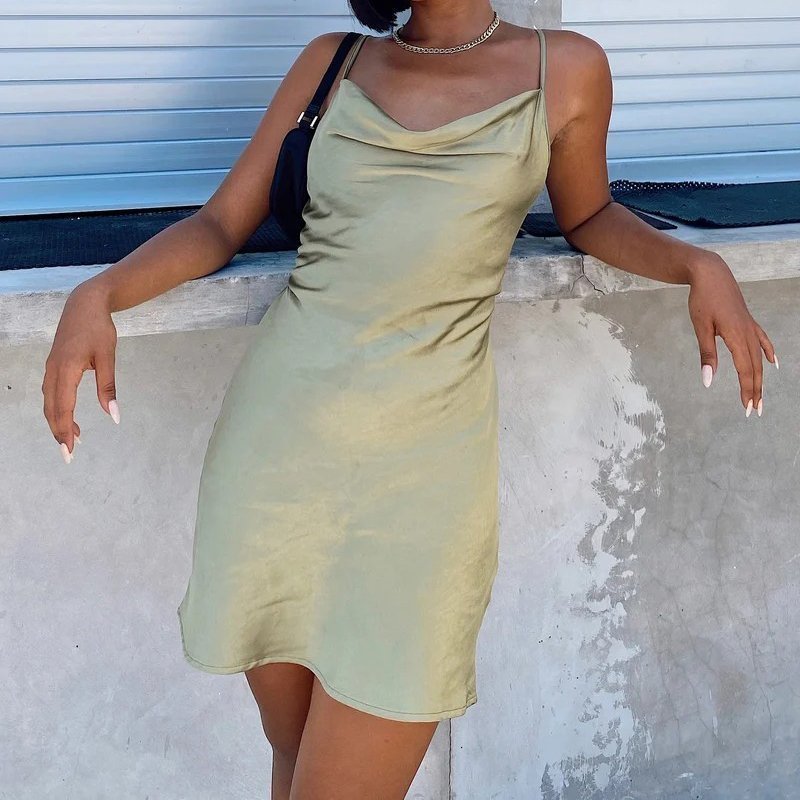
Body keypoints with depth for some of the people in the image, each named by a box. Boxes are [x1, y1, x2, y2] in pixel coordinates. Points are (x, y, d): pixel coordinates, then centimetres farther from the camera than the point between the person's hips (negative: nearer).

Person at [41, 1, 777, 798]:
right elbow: (219, 226, 9)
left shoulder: (565, 70, 5)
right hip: (274, 444, 3)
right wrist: (97, 293, -9)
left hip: (422, 467, -2)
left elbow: (588, 216, 20)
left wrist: (699, 265, 1)